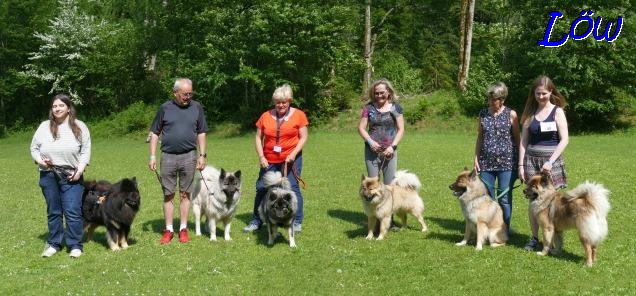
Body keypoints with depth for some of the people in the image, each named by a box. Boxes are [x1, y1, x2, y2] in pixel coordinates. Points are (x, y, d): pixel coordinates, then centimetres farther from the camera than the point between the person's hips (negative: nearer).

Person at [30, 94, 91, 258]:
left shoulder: (79, 127, 2)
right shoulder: (44, 127, 6)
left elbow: (85, 151, 0)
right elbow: (34, 148, 12)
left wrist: (80, 170, -9)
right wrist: (40, 160, -8)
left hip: (71, 176, -2)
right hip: (48, 176, 3)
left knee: (73, 212, -4)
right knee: (53, 211, 11)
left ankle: (75, 246, 5)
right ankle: (54, 244, 22)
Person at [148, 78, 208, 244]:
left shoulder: (196, 107, 4)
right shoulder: (165, 108, 1)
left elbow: (201, 133, 9)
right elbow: (155, 133, 6)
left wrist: (202, 155, 3)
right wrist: (152, 156, 0)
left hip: (189, 156, 1)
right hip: (168, 156, 0)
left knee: (185, 194, 7)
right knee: (168, 195, 5)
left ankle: (183, 229, 16)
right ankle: (168, 230, 14)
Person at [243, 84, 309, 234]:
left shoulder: (298, 115, -2)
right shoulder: (266, 116, 3)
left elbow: (303, 137, -2)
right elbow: (258, 138, 6)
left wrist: (293, 154, -14)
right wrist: (261, 157, -6)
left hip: (291, 159, -2)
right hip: (269, 160, 3)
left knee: (293, 188, -5)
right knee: (261, 188, 5)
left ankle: (297, 222, 7)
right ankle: (256, 221, 20)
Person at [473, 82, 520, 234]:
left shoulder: (511, 114, -1)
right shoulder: (483, 113, 8)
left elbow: (517, 139, 2)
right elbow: (480, 137, 12)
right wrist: (476, 159, 5)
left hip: (506, 163, -3)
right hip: (486, 163, 3)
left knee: (504, 199, 1)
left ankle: (505, 231, 12)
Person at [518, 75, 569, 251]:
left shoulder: (557, 111, -1)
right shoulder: (530, 113, 8)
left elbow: (564, 140, -7)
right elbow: (523, 141, 7)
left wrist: (550, 161, -15)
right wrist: (521, 164, 1)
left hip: (552, 161, -3)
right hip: (531, 160, 3)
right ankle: (534, 238, 13)